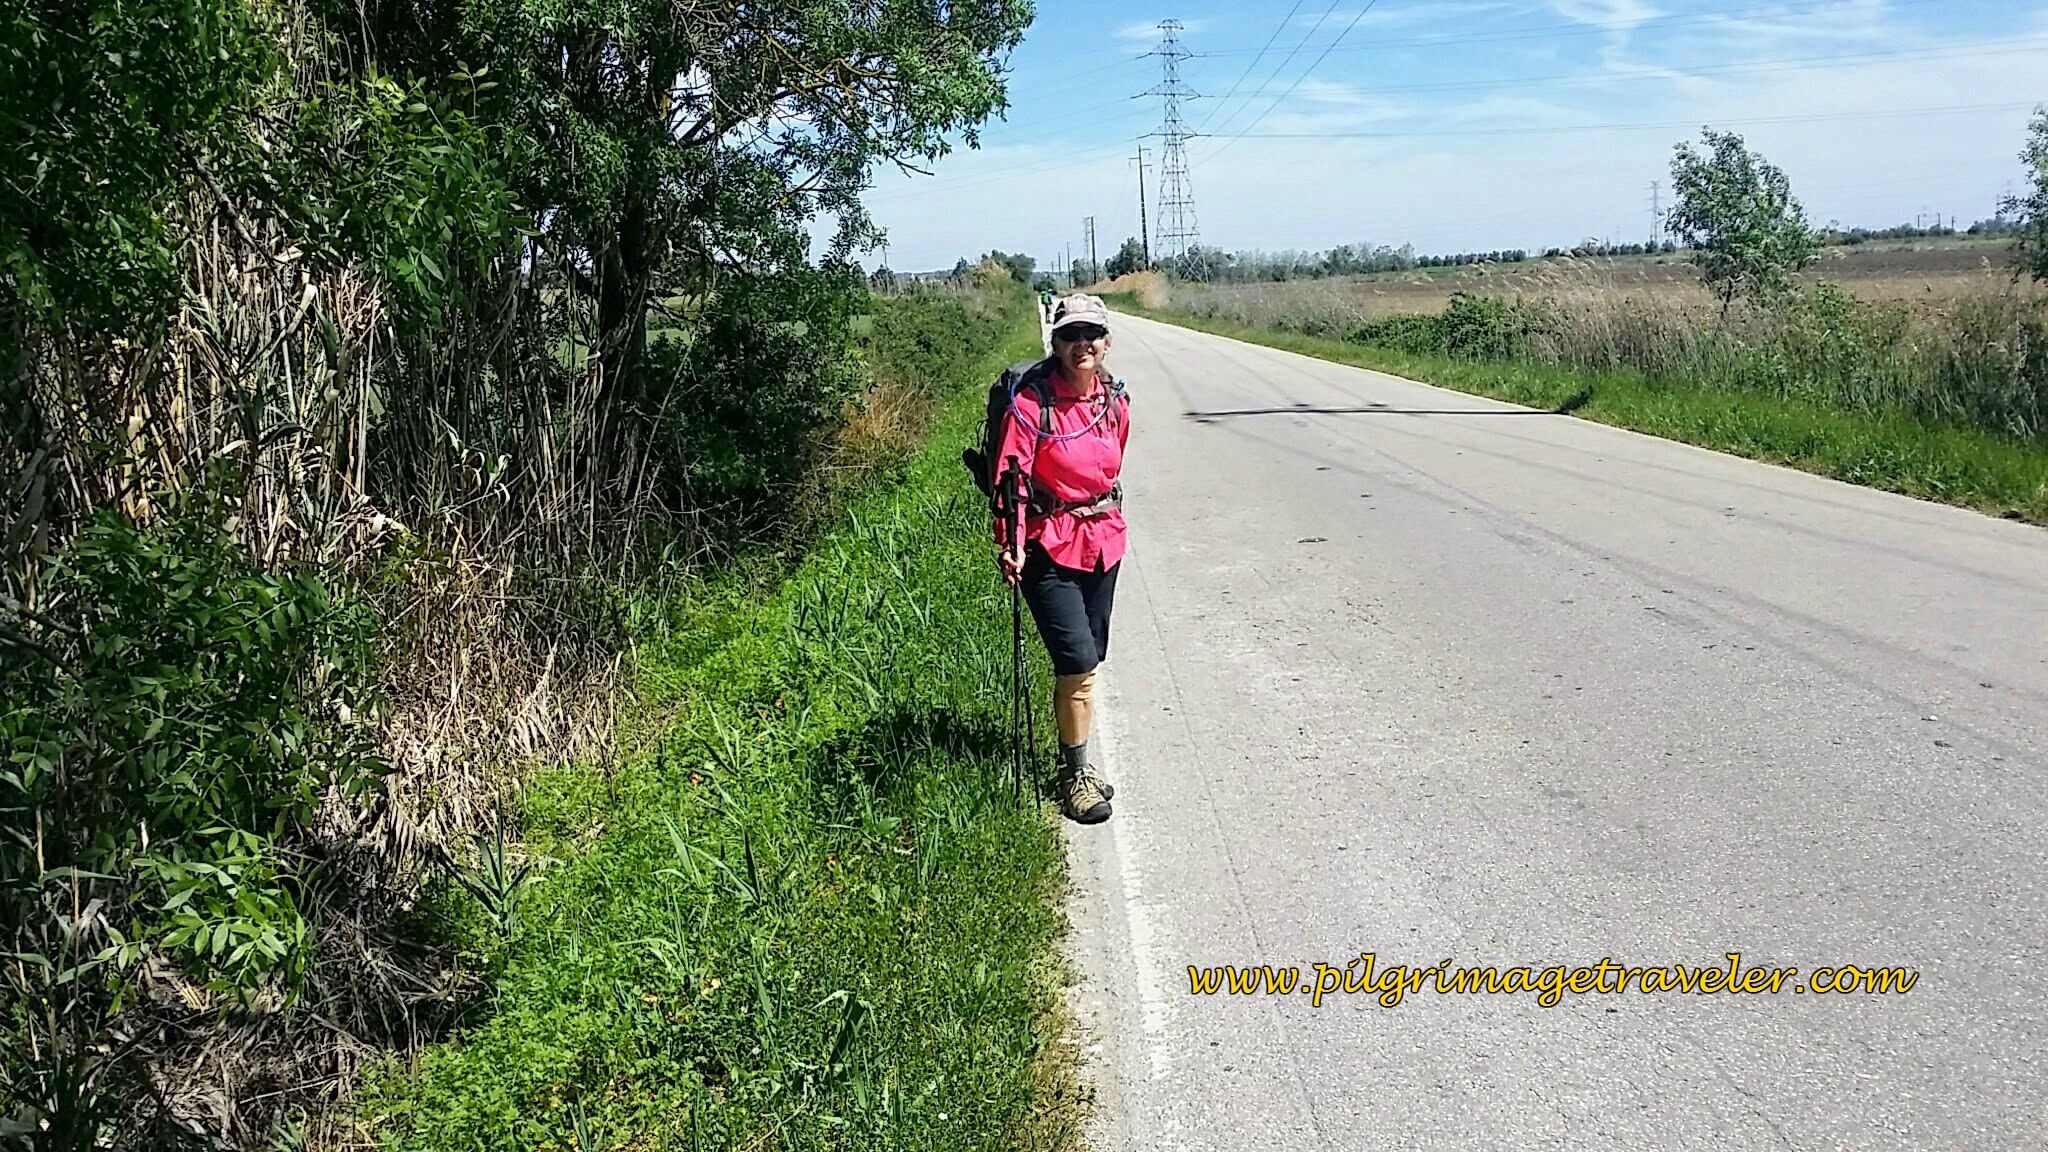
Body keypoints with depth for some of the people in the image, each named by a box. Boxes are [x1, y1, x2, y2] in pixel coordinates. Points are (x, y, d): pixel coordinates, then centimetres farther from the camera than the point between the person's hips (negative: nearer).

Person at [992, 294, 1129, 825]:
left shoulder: (1114, 399, 4)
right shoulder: (1032, 401, -15)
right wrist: (1009, 545, -24)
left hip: (1103, 541, 6)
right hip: (1049, 547, -6)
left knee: (1087, 661, 15)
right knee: (1078, 663, -10)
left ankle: (1074, 762, 31)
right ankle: (1076, 774, 7)